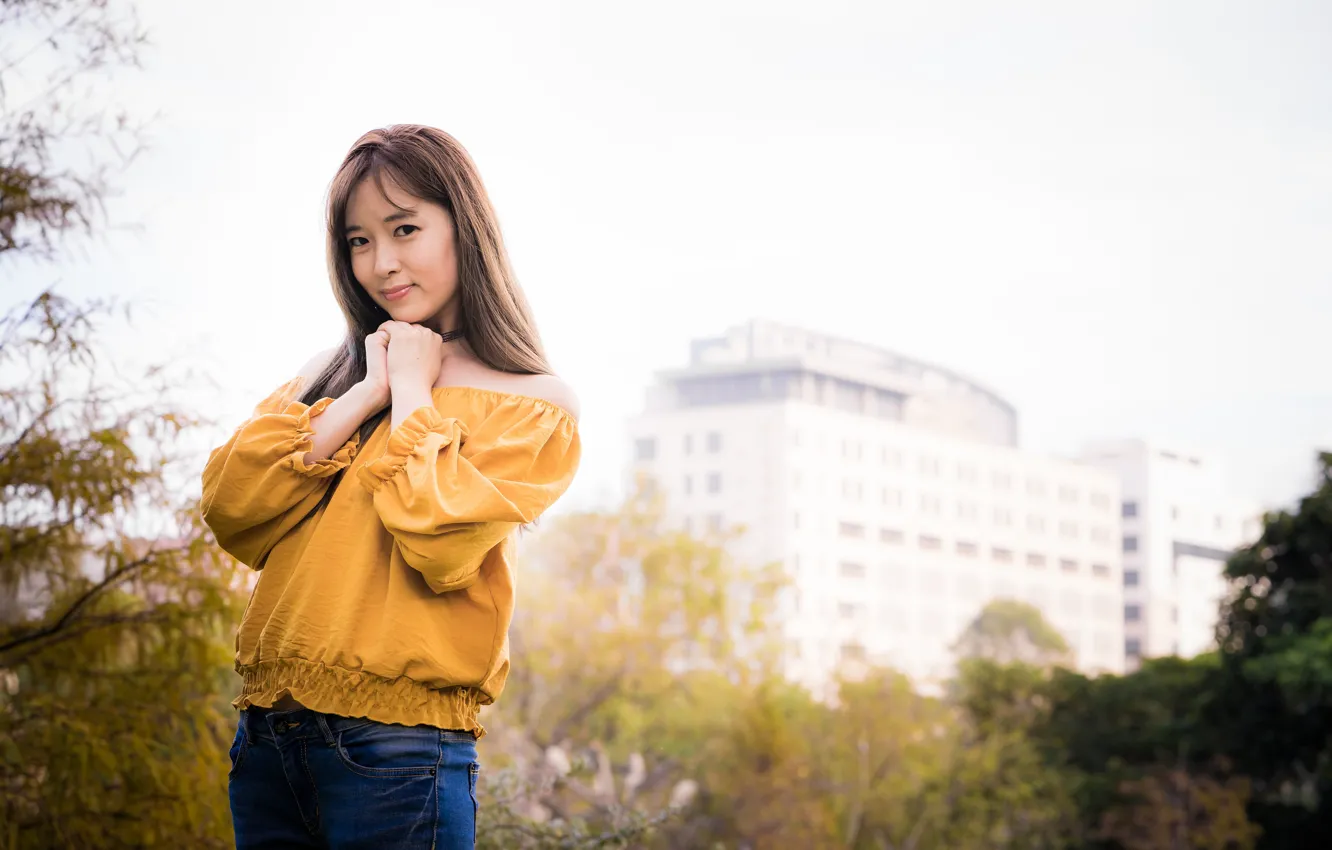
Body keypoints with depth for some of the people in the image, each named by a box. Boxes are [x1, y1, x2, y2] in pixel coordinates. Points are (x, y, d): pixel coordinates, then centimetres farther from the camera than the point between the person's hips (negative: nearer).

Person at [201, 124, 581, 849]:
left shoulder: (535, 407, 0)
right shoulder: (332, 374, 15)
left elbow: (441, 546, -16)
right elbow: (230, 513, 1)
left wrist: (410, 390, -4)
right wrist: (364, 395, -3)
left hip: (397, 747, -5)